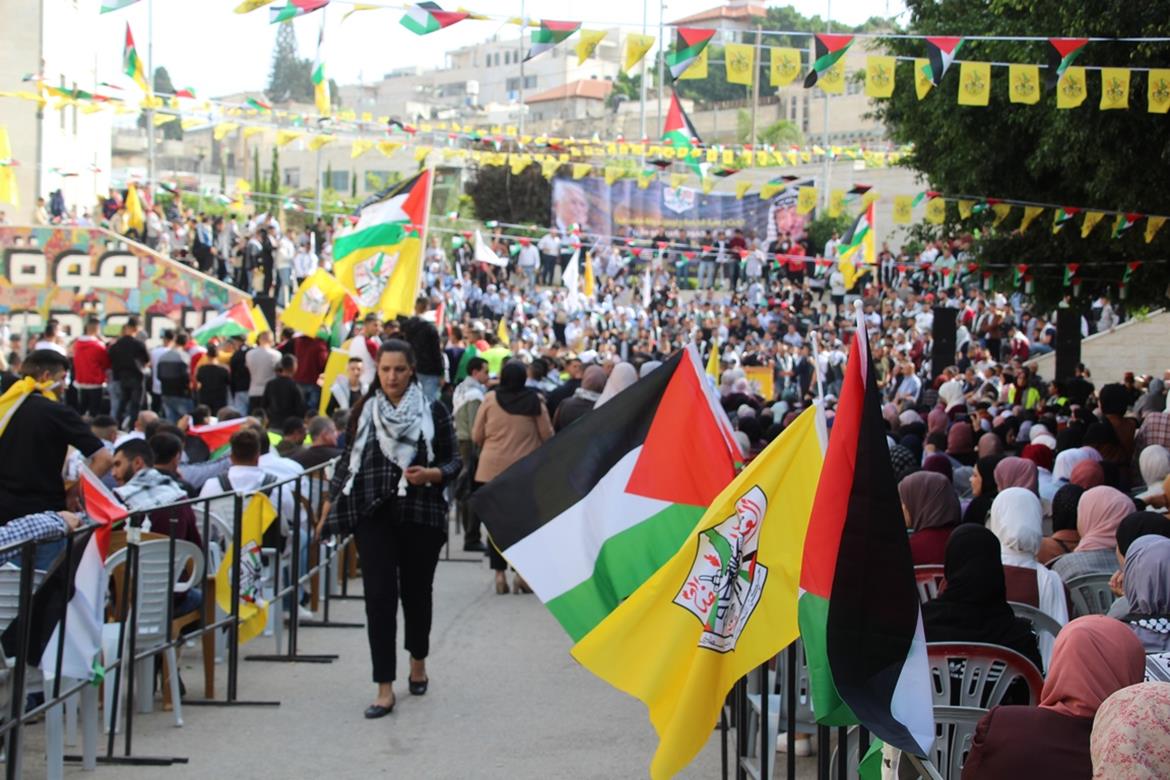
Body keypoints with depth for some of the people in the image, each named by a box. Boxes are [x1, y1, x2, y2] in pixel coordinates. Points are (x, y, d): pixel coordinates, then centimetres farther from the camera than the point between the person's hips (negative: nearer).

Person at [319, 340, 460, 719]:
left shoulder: (433, 411, 2)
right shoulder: (364, 412, 8)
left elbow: (454, 461, 3)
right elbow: (347, 461, 14)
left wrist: (431, 474, -17)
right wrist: (329, 506, 9)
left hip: (420, 516, 0)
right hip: (374, 516, 1)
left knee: (416, 592, 11)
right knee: (379, 597, -7)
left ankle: (418, 661, 37)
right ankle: (385, 688, -6)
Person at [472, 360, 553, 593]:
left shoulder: (490, 399, -5)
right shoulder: (535, 401, -5)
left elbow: (477, 436, 0)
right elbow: (547, 436, 1)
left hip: (493, 468, 0)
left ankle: (500, 573, 5)